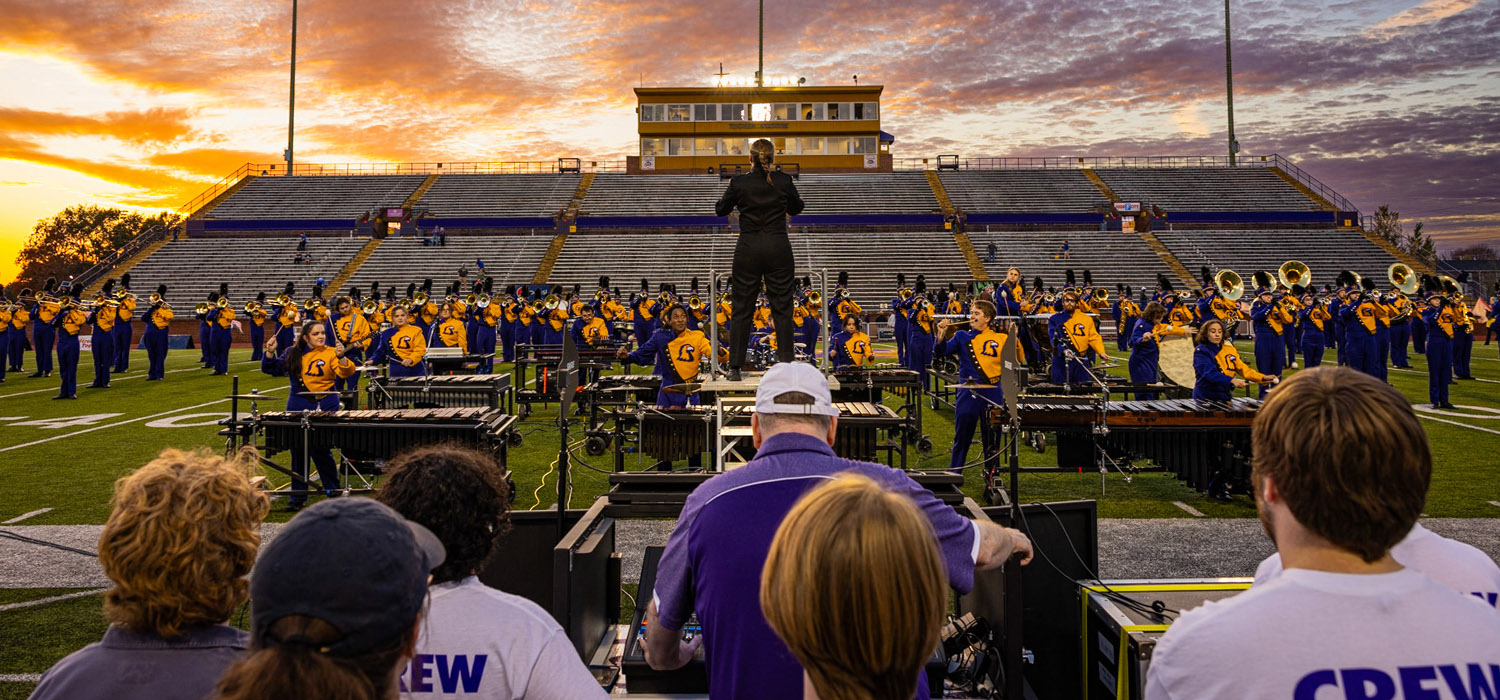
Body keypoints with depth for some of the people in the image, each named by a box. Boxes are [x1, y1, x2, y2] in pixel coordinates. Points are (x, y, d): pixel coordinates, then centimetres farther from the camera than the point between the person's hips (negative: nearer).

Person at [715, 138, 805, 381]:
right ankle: (786, 365, 7)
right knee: (782, 308, 6)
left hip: (748, 249, 0)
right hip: (778, 248, 0)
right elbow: (796, 208, 15)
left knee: (741, 309, 6)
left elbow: (721, 210, 10)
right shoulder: (784, 181, -3)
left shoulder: (739, 183, -5)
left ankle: (735, 367, 7)